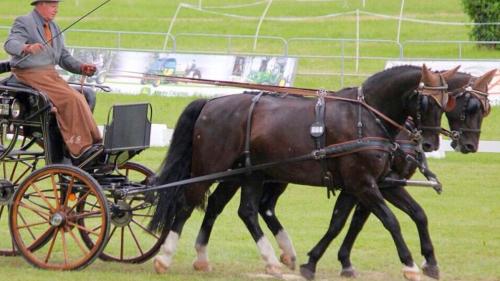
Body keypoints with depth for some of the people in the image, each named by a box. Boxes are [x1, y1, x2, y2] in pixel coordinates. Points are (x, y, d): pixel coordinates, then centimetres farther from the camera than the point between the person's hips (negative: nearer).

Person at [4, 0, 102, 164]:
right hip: (31, 75, -8)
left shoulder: (54, 28, 20)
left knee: (79, 99, -17)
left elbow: (64, 57, 22)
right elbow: (10, 44, -22)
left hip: (50, 74, 8)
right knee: (71, 99, -24)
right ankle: (81, 149, -23)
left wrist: (81, 67, 3)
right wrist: (27, 48, -43)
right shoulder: (24, 23, -4)